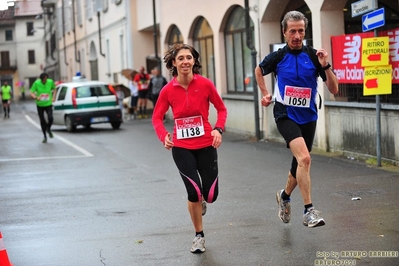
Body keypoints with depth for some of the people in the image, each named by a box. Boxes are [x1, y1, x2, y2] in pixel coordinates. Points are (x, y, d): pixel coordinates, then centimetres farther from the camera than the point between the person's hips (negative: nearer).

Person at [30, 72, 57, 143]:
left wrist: (53, 97, -1)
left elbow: (54, 89, 13)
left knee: (50, 118, -18)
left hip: (48, 104, 0)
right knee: (42, 121, 6)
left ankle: (48, 129, 15)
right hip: (40, 105, 0)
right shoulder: (36, 83, -14)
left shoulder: (50, 82, -8)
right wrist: (36, 98, -33)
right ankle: (45, 136, 22)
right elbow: (31, 93, -14)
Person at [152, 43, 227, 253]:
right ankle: (199, 236, 14)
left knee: (211, 195, -1)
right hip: (181, 147, 0)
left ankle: (200, 201, 41)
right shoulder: (168, 90, -5)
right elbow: (157, 118, 4)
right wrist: (164, 136, -15)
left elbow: (221, 109, 3)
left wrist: (218, 129, -13)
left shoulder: (205, 84, -7)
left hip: (206, 145, 0)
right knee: (194, 191, -10)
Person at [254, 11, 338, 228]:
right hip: (285, 115, -3)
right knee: (304, 158, -24)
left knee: (300, 163, 15)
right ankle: (309, 211, -22)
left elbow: (334, 90, -6)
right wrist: (265, 94, 15)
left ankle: (285, 196, 45)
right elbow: (259, 70, 19)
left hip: (308, 116, 3)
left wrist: (325, 66, -19)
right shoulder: (277, 57, -4)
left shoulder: (314, 56, -4)